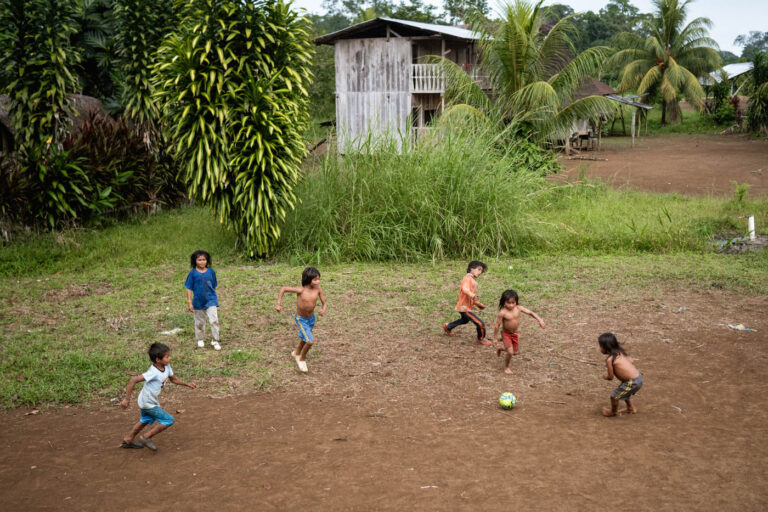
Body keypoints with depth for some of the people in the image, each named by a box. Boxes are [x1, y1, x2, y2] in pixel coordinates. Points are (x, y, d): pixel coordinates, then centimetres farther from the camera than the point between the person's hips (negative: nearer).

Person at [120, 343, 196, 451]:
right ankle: (146, 438, 5)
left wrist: (187, 384, 1)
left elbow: (173, 379, 12)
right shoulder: (153, 373, -33)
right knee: (169, 420, -7)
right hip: (148, 403, -9)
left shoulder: (166, 367, -7)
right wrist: (126, 399, -32)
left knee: (145, 421, 30)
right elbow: (133, 380, -35)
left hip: (147, 401, 9)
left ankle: (128, 440, 48)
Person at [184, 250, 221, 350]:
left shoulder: (211, 272, -3)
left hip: (210, 300, 0)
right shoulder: (193, 273, -8)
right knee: (199, 322, 15)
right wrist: (189, 302, -8)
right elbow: (189, 288, -4)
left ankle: (215, 341, 1)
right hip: (198, 302, 0)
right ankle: (200, 339, 35)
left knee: (214, 321, -11)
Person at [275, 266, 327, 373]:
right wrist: (278, 304, -21)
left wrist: (324, 310, -33)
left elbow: (324, 303, -11)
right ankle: (302, 359, 14)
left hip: (311, 318, 5)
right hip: (301, 319, -5)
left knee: (304, 338, 27)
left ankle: (297, 353, 58)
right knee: (310, 341, -14)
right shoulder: (301, 290, -29)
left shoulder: (318, 289, -19)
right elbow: (283, 289, -18)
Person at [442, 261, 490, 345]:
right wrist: (471, 294, -59)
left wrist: (478, 303, 14)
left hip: (467, 306, 11)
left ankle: (448, 327, 57)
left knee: (465, 320, 38)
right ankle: (481, 339, 11)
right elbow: (464, 288, -42)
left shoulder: (473, 280, 10)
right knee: (480, 323, -13)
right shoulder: (468, 278, -21)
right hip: (464, 307, -11)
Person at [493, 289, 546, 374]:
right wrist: (495, 339, -12)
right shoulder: (502, 312, -25)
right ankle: (506, 367, 13)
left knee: (515, 352, 16)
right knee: (510, 352, -15)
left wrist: (540, 320, -20)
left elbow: (530, 313, -8)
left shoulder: (518, 308, -13)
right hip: (506, 333, -5)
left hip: (515, 333, 5)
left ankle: (500, 349, 44)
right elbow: (497, 326, -17)